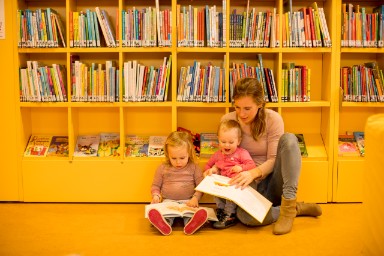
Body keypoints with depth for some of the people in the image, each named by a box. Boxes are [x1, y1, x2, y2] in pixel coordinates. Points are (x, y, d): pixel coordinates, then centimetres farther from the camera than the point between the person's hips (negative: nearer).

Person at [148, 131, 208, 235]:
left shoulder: (194, 168, 7)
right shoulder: (162, 168, 9)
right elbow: (155, 185, 17)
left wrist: (195, 198, -12)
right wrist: (156, 196, -5)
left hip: (188, 202, 0)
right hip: (168, 201, 1)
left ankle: (191, 224, -62)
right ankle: (164, 224, -62)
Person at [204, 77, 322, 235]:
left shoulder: (273, 119, -9)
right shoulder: (227, 120, -4)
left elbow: (273, 160, -11)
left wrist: (254, 172, -31)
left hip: (273, 182, 0)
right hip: (249, 185, 0)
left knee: (288, 139, -28)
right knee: (245, 216, -37)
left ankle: (288, 206, -30)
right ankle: (298, 209, -12)